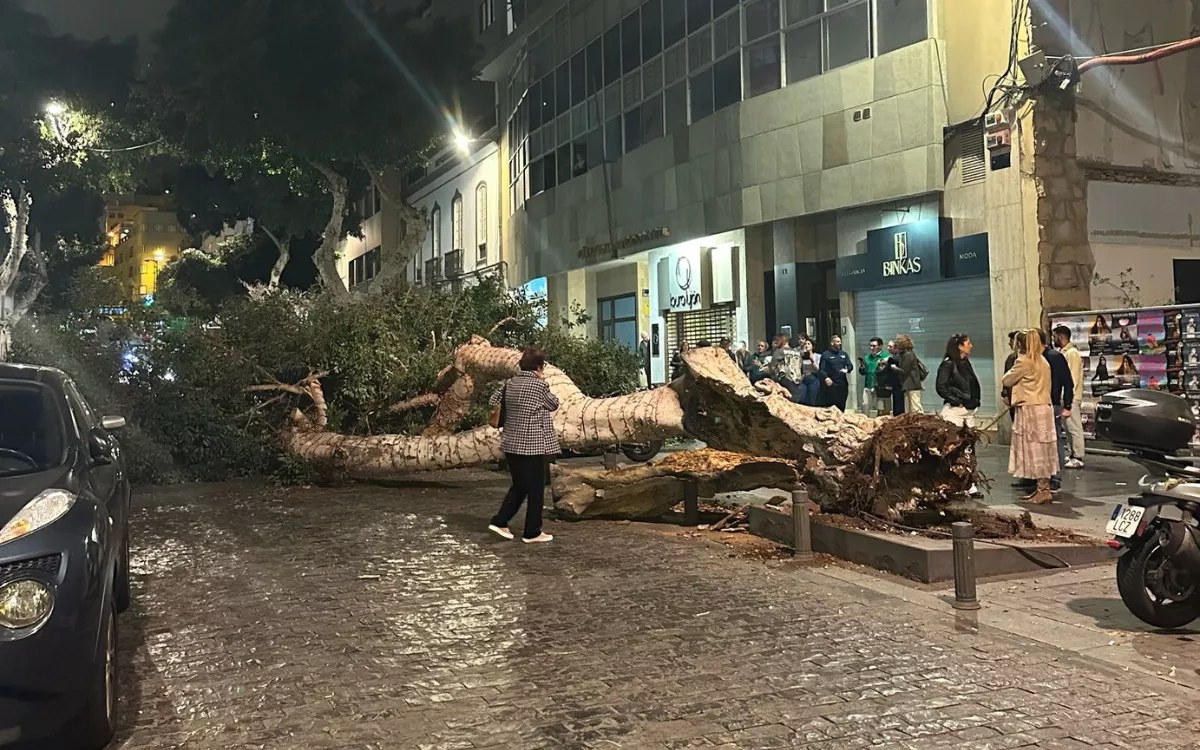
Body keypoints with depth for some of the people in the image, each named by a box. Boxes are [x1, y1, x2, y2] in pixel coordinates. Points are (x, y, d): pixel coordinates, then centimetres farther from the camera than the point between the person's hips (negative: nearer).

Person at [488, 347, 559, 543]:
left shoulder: (510, 383, 6)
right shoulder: (539, 385, -12)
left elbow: (494, 401, 11)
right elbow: (554, 405, 1)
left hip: (511, 444, 7)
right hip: (533, 445, -7)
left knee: (519, 486, 20)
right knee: (535, 490, 5)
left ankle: (499, 521, 16)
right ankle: (532, 533, 11)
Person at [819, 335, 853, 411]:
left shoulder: (844, 354, 18)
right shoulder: (826, 355, 2)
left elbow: (850, 365, 12)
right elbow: (822, 369, -6)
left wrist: (847, 369, -12)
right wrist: (825, 377, -25)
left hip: (843, 385, 5)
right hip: (831, 384, -5)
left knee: (842, 407, 9)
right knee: (831, 406, -9)